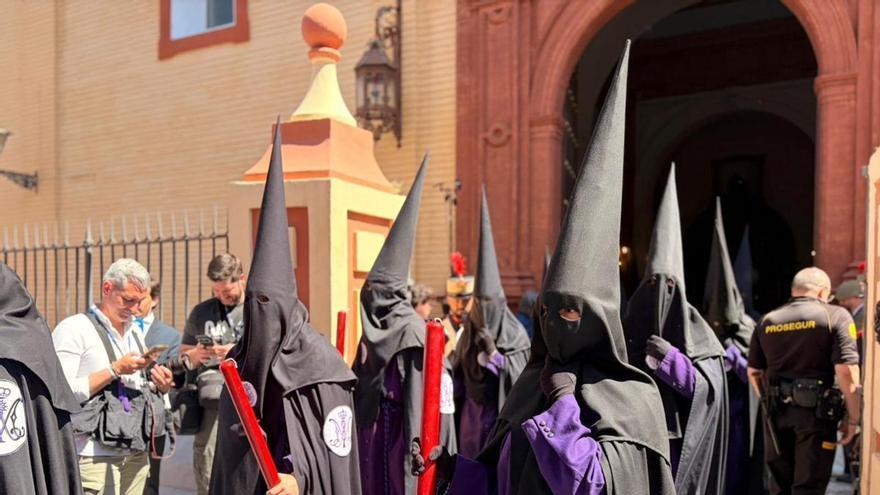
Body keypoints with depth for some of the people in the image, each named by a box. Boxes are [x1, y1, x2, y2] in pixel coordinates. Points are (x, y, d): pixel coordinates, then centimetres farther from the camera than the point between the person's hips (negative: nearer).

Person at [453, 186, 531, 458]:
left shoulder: (516, 336, -5)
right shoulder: (469, 333, 7)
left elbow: (521, 376, -10)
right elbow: (458, 377, 15)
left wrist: (494, 353, -18)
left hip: (504, 417, -4)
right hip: (472, 421, 4)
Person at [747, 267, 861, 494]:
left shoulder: (768, 321, 9)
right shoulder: (836, 316, -5)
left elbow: (753, 372, 12)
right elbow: (846, 371, -14)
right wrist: (853, 416, -5)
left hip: (777, 412, 5)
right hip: (816, 410, -4)